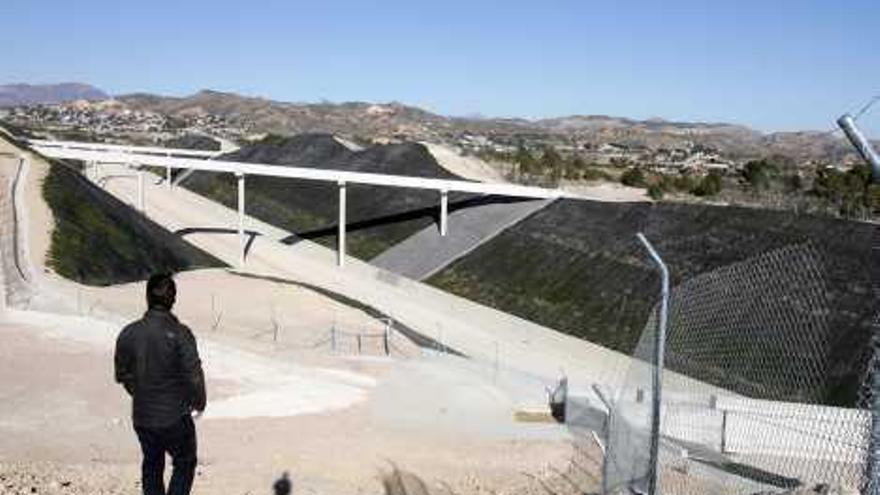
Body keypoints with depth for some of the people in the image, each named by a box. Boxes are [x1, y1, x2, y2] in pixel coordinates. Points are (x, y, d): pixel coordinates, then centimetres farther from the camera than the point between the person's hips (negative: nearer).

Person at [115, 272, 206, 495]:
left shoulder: (128, 333, -5)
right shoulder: (180, 334, -20)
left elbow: (122, 374, 5)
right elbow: (194, 375, -19)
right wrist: (199, 403, 0)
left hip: (142, 416, 4)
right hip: (175, 416, -4)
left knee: (152, 465, 22)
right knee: (185, 463, 16)